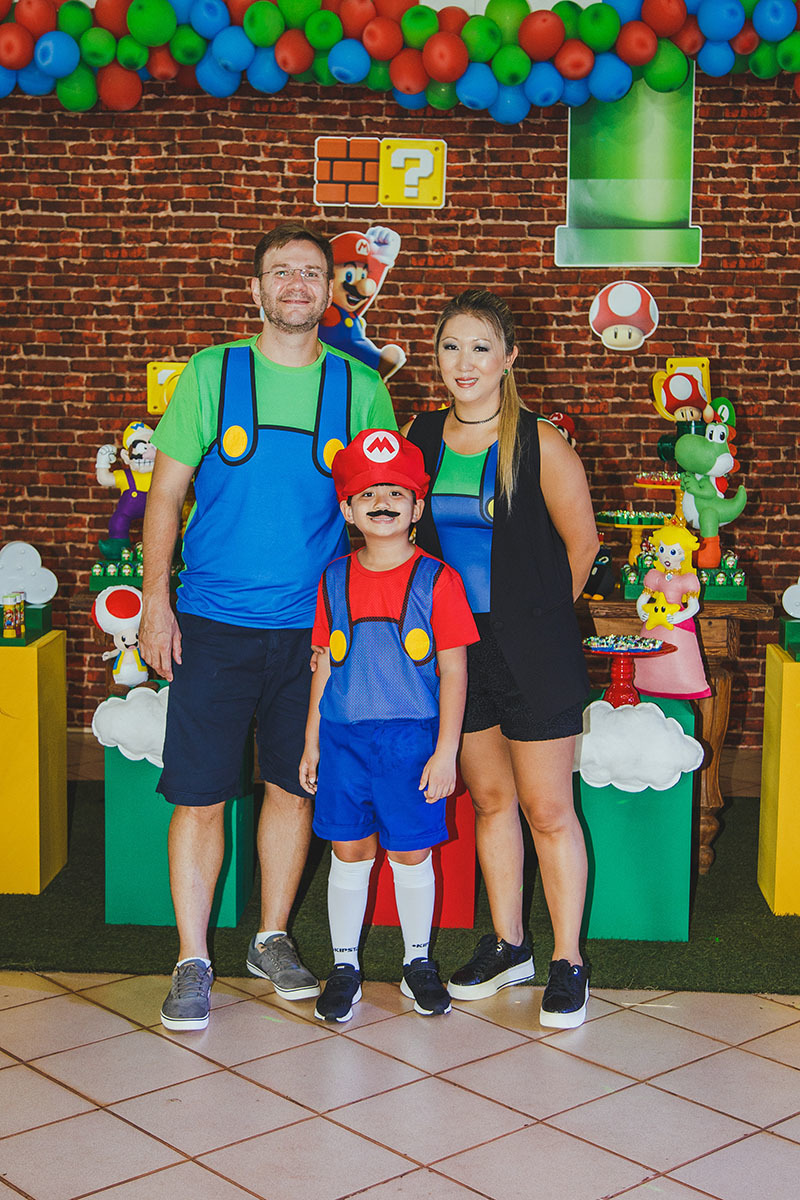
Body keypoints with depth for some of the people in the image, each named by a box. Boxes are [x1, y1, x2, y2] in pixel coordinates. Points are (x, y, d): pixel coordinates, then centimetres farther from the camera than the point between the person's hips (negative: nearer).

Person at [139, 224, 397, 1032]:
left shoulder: (360, 389, 3)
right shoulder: (211, 373, -1)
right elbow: (166, 491, 1)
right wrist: (156, 602, -5)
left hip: (315, 627, 2)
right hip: (213, 624, -2)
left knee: (293, 787, 12)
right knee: (199, 798, 0)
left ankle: (272, 940, 30)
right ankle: (193, 961, 15)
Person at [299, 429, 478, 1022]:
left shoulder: (436, 579, -5)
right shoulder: (335, 579, 5)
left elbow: (454, 670, -4)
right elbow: (325, 664, 11)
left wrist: (445, 751, -9)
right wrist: (311, 744, 9)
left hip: (411, 737, -2)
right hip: (343, 735, 2)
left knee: (410, 854, 7)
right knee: (349, 851, 9)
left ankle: (418, 960, 26)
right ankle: (345, 965, 22)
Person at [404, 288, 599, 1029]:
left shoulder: (540, 445, -12)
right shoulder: (422, 436, 1)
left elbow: (581, 545, -2)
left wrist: (539, 614, 8)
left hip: (533, 651, -4)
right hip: (456, 645, 4)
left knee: (548, 809, 2)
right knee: (489, 799, 14)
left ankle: (568, 962, 15)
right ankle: (508, 945, 29)